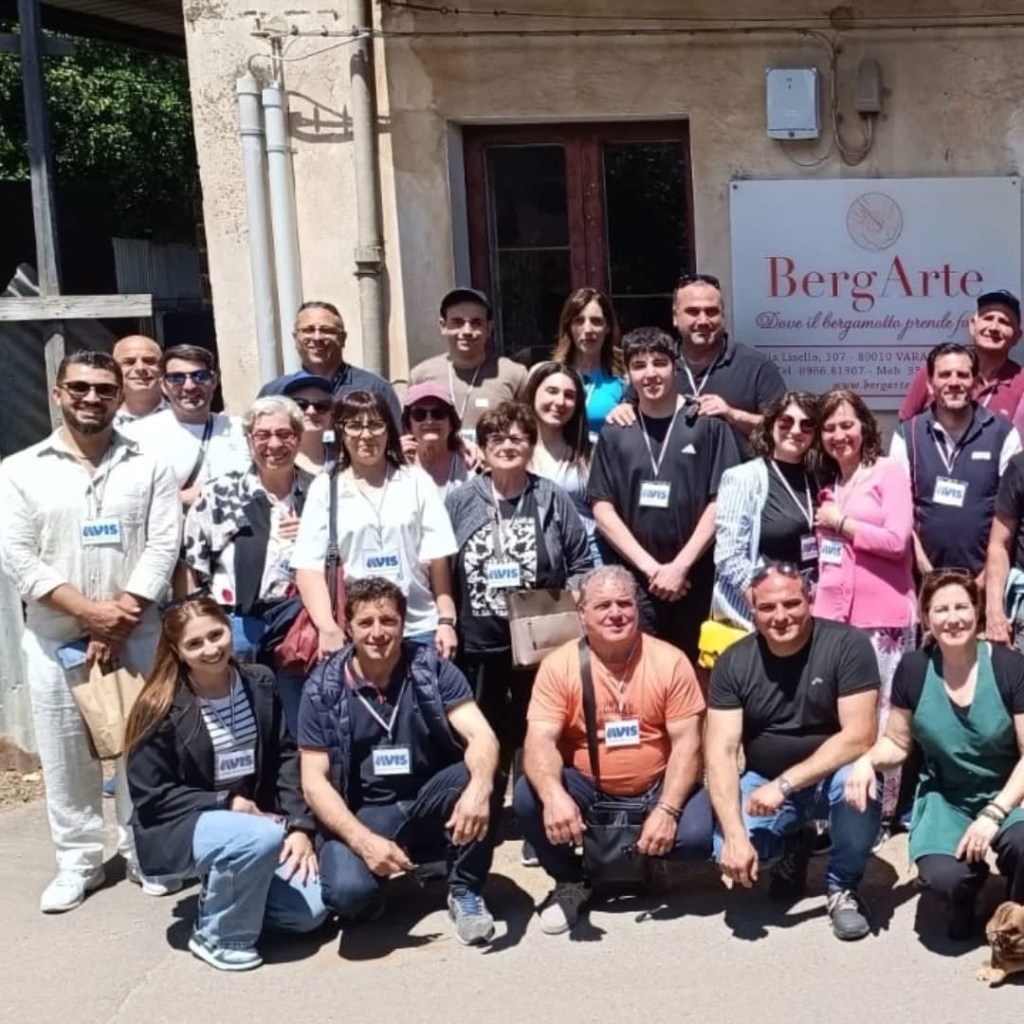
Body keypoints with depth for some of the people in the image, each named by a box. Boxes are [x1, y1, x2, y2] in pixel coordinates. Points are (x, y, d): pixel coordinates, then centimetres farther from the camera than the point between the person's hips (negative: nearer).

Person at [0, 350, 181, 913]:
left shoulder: (149, 467, 2)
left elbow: (162, 548, -5)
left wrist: (118, 622, -12)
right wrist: (90, 612, -14)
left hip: (136, 635, 0)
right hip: (54, 638, 1)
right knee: (65, 755, 7)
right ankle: (78, 860, 22)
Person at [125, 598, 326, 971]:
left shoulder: (260, 684, -1)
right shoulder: (160, 707, -14)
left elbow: (286, 760, -1)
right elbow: (151, 798, -13)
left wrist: (300, 826, -13)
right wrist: (226, 804, -18)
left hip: (255, 819, 5)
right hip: (178, 828, -5)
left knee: (310, 909, -12)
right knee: (263, 838, -35)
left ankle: (225, 890, 16)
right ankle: (218, 935, -8)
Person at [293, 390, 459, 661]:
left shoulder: (416, 481, 8)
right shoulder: (325, 488, 5)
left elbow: (438, 559, 6)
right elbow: (309, 566, -1)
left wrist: (446, 621, -1)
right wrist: (328, 628, -12)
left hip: (419, 629, 1)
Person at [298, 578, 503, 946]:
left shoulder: (433, 670, -6)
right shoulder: (323, 689, -7)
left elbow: (481, 737, -19)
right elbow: (315, 780, -9)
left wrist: (479, 787, -42)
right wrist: (363, 841, -25)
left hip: (429, 806, 1)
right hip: (363, 815, -1)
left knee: (480, 779, -30)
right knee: (347, 891, -31)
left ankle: (465, 892, -6)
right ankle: (367, 900, 8)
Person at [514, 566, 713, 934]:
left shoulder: (670, 661, -10)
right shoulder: (559, 665, -10)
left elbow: (687, 743, -11)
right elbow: (540, 740, -19)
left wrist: (667, 810, -25)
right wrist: (554, 795, -40)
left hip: (656, 788, 0)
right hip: (587, 787, 0)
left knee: (696, 836, -27)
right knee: (529, 797, -27)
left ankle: (645, 864, 10)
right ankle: (571, 880, 2)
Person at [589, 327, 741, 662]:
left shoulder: (708, 425, 2)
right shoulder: (614, 432, 8)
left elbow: (721, 502, -1)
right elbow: (602, 509, 3)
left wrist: (681, 565, -9)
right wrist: (650, 567, -7)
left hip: (696, 579, -1)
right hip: (633, 580, 1)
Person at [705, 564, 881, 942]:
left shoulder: (847, 644, -17)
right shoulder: (733, 662, -9)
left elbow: (859, 737, -24)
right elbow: (720, 751, -15)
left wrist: (785, 784, -30)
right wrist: (734, 834, -28)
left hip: (831, 776, -2)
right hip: (765, 781, 2)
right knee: (727, 853, -24)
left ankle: (843, 888, -6)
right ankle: (793, 847, 13)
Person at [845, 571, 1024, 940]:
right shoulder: (913, 670, -7)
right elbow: (897, 742, 5)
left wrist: (993, 813, -22)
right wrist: (867, 760, -18)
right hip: (945, 798, 1)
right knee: (942, 877, -28)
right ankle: (967, 888, 14)